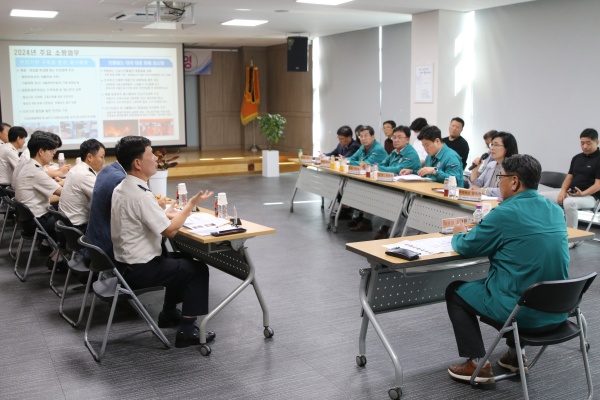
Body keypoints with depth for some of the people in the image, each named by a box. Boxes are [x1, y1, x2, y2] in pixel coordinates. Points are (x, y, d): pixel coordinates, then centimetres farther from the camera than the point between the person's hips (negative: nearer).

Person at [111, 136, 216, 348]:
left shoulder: (122, 188, 5)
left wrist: (167, 214, 14)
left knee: (182, 259, 26)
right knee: (198, 269, 0)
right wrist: (191, 204, -12)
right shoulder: (139, 195, -26)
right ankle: (187, 330, 1)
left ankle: (169, 313, 34)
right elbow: (170, 231, -22)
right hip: (139, 270, -10)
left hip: (127, 261, 10)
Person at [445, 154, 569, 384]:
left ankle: (477, 364, 12)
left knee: (455, 292, 14)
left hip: (523, 312, -7)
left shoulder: (505, 213, -17)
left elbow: (465, 248, -5)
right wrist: (485, 228, 22)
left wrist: (458, 235, 16)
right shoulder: (555, 210, 5)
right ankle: (515, 354, 33)